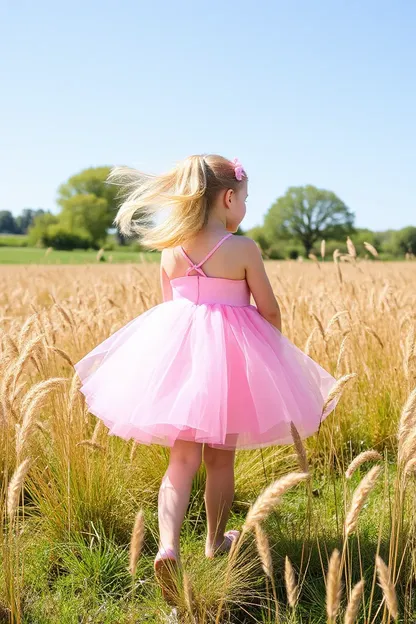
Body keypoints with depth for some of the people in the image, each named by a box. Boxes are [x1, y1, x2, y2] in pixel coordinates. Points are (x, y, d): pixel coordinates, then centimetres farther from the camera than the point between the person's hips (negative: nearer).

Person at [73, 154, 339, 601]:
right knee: (221, 459, 13)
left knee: (183, 459, 6)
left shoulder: (170, 251, 2)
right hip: (231, 355, -3)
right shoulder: (243, 249, -11)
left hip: (178, 351, 3)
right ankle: (215, 540, 31)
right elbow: (270, 312, -4)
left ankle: (168, 545, -12)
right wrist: (271, 345, 16)